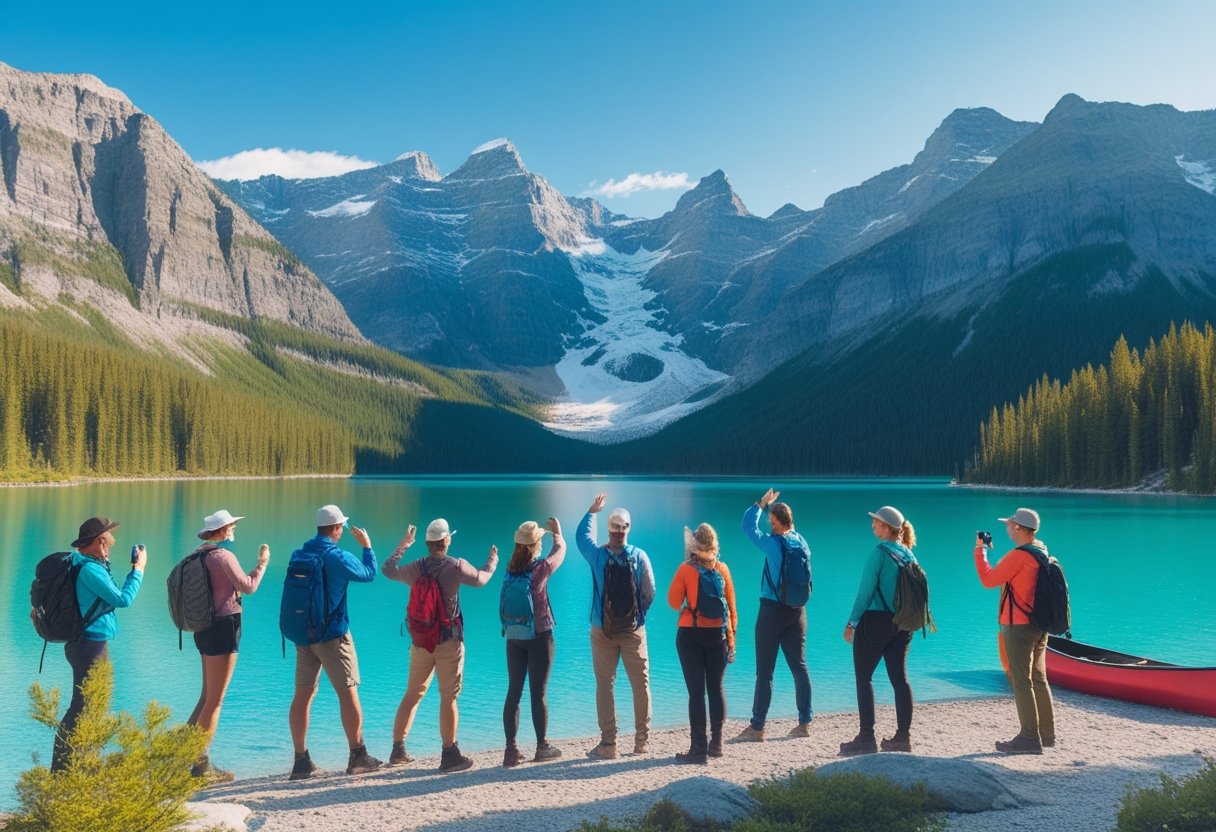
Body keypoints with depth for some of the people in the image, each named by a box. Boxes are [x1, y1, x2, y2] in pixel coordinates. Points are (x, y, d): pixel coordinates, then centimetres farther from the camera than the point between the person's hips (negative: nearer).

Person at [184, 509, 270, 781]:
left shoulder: (198, 555, 11)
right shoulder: (223, 555, -14)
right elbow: (249, 587, -12)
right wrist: (262, 564, 2)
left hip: (205, 628, 9)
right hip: (223, 627, -9)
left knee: (207, 696, 18)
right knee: (215, 700, -1)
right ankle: (201, 764, 4)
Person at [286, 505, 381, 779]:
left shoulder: (298, 554, 4)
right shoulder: (338, 557, -13)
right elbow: (369, 574, 2)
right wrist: (367, 545, 14)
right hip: (332, 635, -6)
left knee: (302, 695, 7)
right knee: (348, 692, 3)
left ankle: (301, 761, 11)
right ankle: (358, 757, 9)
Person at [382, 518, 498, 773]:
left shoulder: (415, 568, 1)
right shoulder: (456, 566, -10)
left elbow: (387, 570, 20)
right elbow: (480, 579, 6)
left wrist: (403, 545, 34)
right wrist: (493, 560, 26)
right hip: (449, 641, -4)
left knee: (412, 694, 15)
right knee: (448, 697, -2)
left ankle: (398, 750, 21)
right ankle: (450, 756, 0)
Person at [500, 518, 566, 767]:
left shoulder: (510, 570, 0)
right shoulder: (540, 568, -12)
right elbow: (560, 550, 6)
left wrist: (540, 529, 30)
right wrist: (557, 532, 27)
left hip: (513, 637, 4)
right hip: (539, 636, -4)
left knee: (513, 692, 7)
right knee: (538, 693, 3)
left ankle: (511, 750, 8)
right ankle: (542, 747, 14)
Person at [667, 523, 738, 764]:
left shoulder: (686, 569, -9)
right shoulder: (722, 569, -1)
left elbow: (674, 602, -2)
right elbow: (732, 608, 3)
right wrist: (732, 636, 11)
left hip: (690, 635, -3)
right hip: (718, 636, 3)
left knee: (696, 691, 0)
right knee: (716, 688, 14)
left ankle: (699, 748, 0)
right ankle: (716, 743, 20)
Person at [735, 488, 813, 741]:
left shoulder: (773, 543, -13)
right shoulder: (802, 543, 2)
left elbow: (748, 527, -3)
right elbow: (806, 577, 11)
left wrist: (761, 504, 8)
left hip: (772, 610, -6)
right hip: (798, 611, 6)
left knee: (765, 671, -2)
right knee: (799, 667, 12)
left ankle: (757, 728, 1)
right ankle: (804, 723, 16)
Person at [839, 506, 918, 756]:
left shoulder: (878, 553, -13)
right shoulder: (908, 554, 8)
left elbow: (865, 590, -14)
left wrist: (851, 622, -9)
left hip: (875, 621, -7)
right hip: (901, 623, 7)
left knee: (863, 677, 1)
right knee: (899, 678, 10)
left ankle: (866, 737, 0)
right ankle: (903, 736, 13)